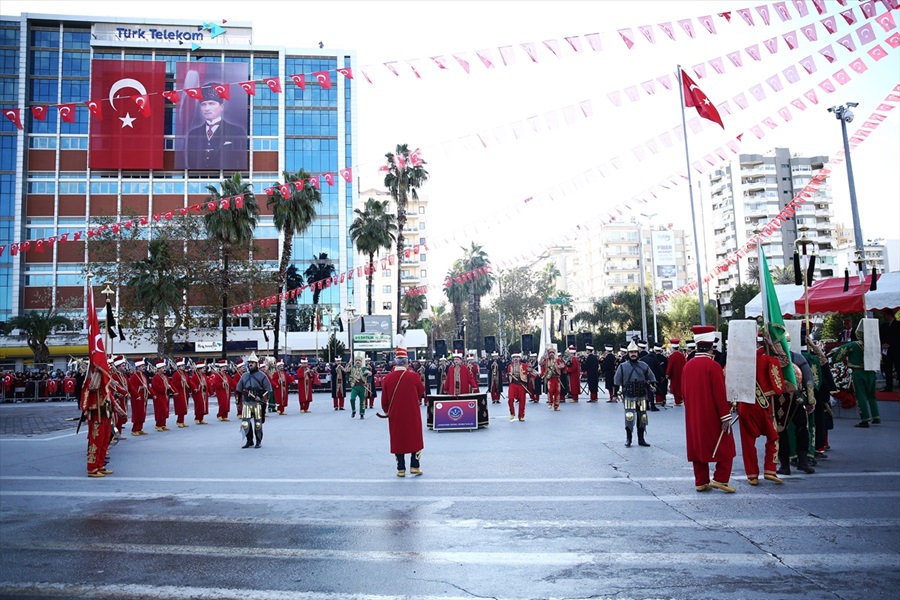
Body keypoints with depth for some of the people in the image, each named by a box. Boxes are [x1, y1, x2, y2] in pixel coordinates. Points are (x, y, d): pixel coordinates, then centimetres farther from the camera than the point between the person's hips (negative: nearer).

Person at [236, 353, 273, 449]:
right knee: (245, 422, -3)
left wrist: (261, 396, -15)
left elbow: (268, 389, -3)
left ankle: (258, 442, 17)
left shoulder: (261, 376, -2)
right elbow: (239, 389, 17)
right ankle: (249, 441, 12)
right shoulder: (244, 376, 10)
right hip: (246, 402, 3)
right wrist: (239, 401, 11)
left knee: (258, 423, 4)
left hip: (257, 403, -3)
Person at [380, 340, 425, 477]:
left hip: (395, 415, 2)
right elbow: (421, 391, 5)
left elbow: (384, 399, 2)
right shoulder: (413, 376, -12)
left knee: (398, 440, 11)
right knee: (415, 438, 13)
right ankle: (414, 466, 13)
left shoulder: (387, 378, -6)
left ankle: (401, 469, 13)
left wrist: (386, 411, 18)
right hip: (412, 415, -2)